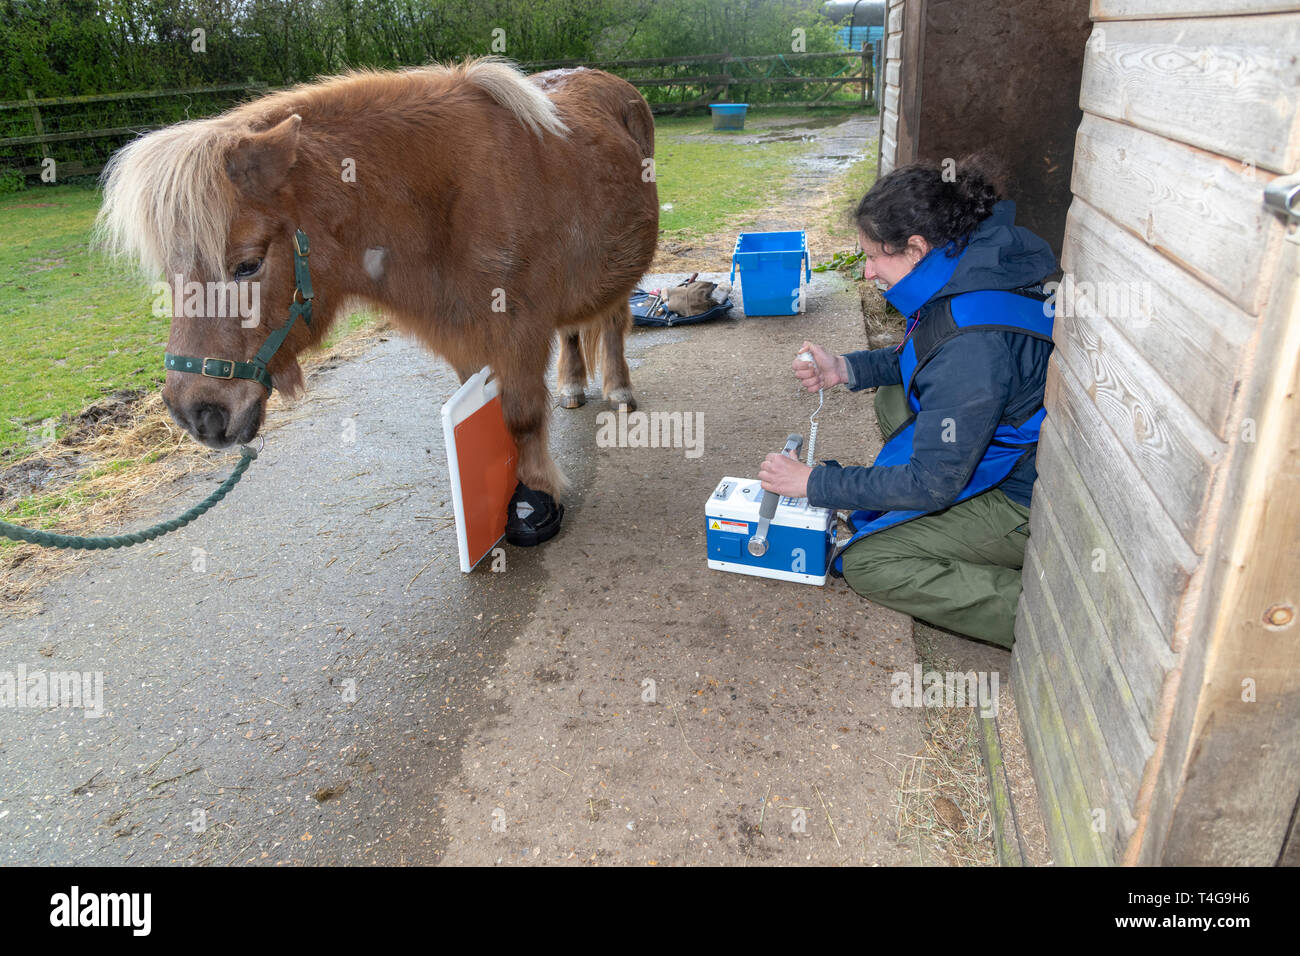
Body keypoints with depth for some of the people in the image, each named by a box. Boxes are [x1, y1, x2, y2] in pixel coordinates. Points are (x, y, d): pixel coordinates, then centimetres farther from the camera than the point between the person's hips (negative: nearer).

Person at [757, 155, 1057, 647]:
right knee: (894, 399, 19)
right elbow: (923, 356, 16)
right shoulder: (974, 266, -4)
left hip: (1030, 501, -10)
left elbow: (933, 484, -27)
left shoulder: (974, 342, -33)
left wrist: (815, 483, -18)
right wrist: (847, 368, 2)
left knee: (866, 563, -13)